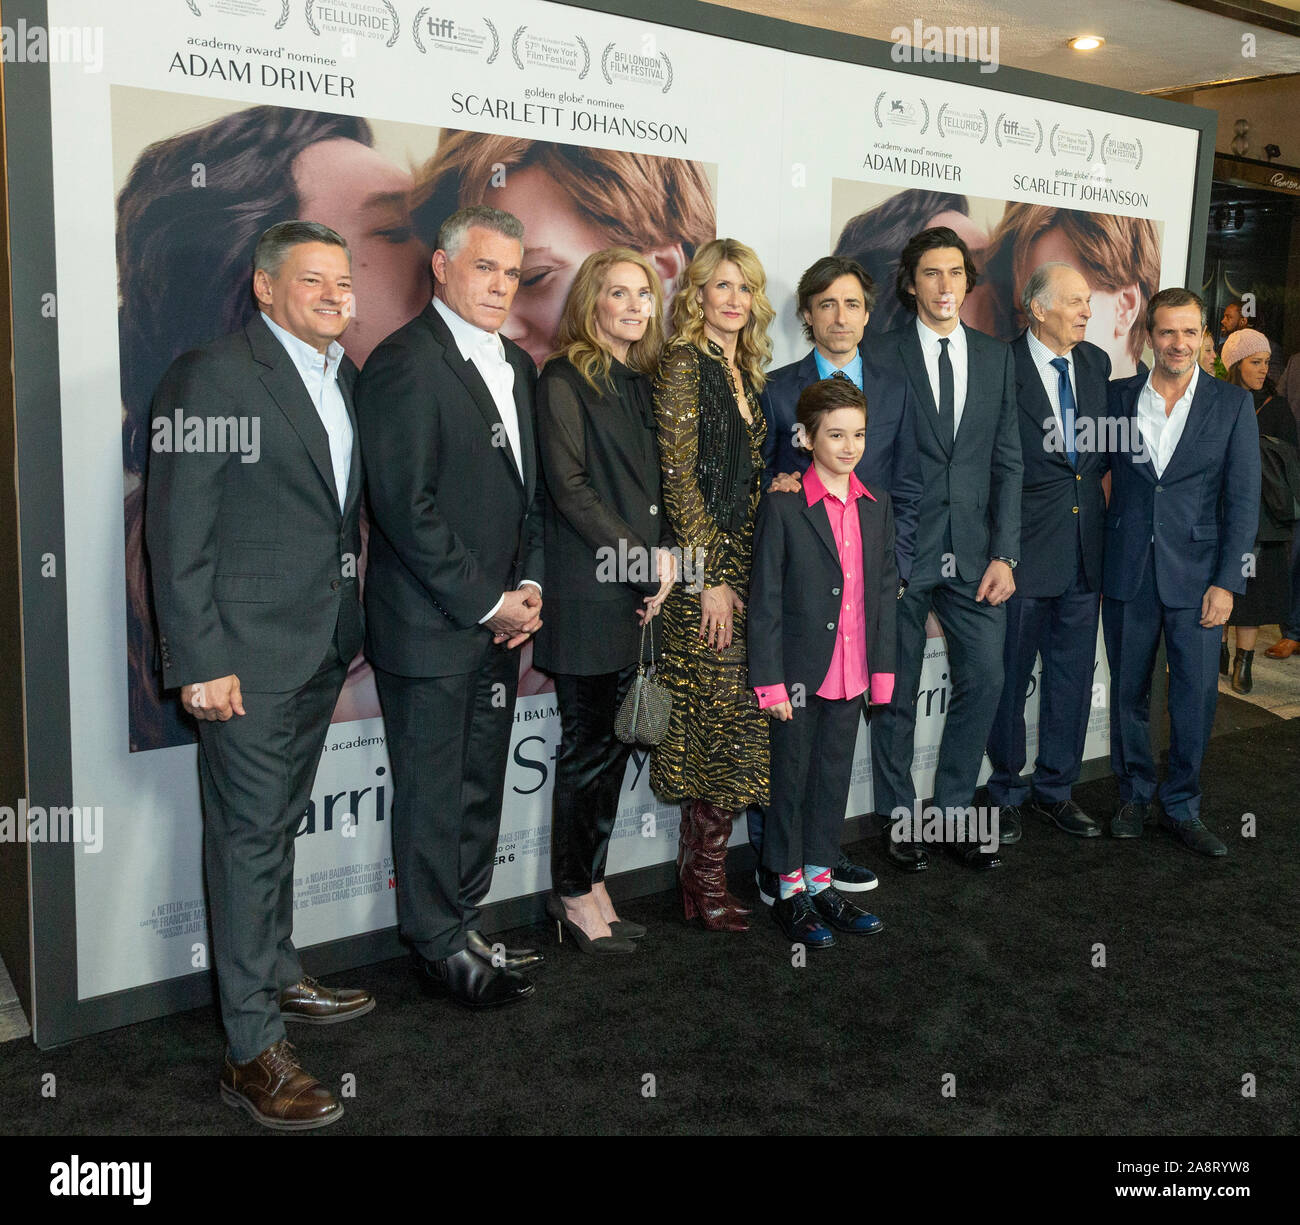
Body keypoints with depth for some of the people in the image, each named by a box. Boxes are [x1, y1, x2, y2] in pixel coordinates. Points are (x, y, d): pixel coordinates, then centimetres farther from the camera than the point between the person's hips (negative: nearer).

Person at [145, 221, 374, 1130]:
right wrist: (199, 661, -17)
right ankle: (254, 1052, 7)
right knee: (250, 835, -2)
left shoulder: (346, 376, 12)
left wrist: (348, 626, 9)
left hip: (323, 645, 7)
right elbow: (178, 531, -14)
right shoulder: (213, 375, -11)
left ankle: (278, 977, 36)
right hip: (247, 652, -7)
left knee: (281, 822, 20)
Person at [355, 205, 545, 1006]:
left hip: (499, 621, 8)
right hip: (431, 627, -8)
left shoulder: (517, 364, 13)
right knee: (433, 794, 5)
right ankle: (440, 948, 19)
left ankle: (463, 928, 30)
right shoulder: (404, 363, -12)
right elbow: (406, 509, -18)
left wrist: (530, 585, 3)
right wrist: (486, 603, -15)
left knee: (481, 787, 15)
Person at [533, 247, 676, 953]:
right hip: (587, 592, -7)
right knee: (588, 743, 0)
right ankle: (574, 894, 14)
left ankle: (590, 882, 22)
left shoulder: (644, 382, 17)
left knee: (613, 740, 11)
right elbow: (568, 485, -12)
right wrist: (636, 557, -12)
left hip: (639, 591, 7)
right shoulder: (566, 378, -5)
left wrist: (664, 556, 0)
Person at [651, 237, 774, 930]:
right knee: (722, 714, -5)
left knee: (727, 717, 9)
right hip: (705, 568, -8)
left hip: (743, 564, 8)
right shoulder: (683, 363, -8)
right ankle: (707, 879, 9)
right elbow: (679, 476, -14)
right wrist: (708, 577, -15)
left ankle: (696, 870, 19)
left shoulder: (746, 372, 17)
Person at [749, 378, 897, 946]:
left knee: (835, 776, 14)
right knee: (791, 779, 7)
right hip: (800, 673, -5)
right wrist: (770, 681, -13)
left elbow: (884, 591, 11)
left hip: (850, 675, 5)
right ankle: (789, 892, 20)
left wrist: (882, 668, 7)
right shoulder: (782, 507, -10)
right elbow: (765, 600, -10)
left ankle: (819, 881, 28)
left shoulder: (876, 506, 7)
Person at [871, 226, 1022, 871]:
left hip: (973, 552, 3)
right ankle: (898, 814, 21)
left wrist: (1004, 553, 0)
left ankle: (955, 809, 19)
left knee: (984, 679, 2)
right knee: (897, 691, 6)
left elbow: (1007, 460, 8)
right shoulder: (881, 355, -2)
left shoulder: (997, 357, 10)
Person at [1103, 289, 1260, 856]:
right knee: (1128, 690, 10)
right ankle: (1134, 794, 27)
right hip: (1127, 572, 1)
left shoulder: (1233, 404, 2)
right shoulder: (1117, 397, 5)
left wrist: (1227, 582, -7)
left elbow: (1243, 499, 0)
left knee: (1196, 694, 2)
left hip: (1195, 573, -1)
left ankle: (1181, 806, 18)